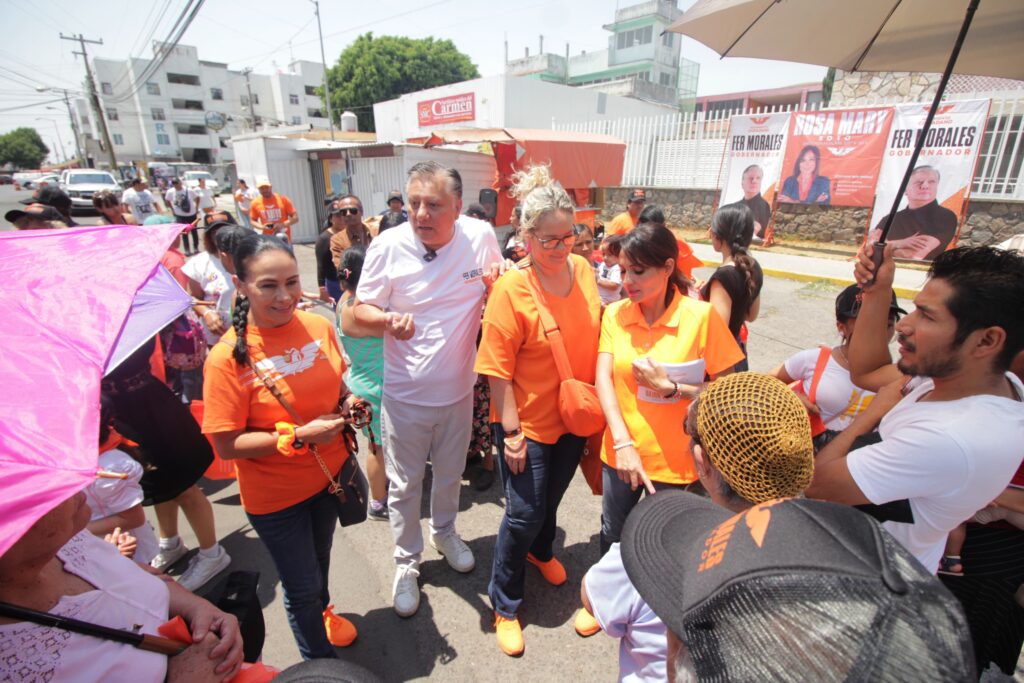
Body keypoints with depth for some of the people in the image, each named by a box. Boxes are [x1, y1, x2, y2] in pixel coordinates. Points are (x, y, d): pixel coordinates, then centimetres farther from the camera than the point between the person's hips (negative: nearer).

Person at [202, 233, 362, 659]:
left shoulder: (319, 326, -10)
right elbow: (227, 446, -19)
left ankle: (321, 610, 63)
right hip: (275, 495, -4)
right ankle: (319, 662, 46)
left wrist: (347, 402, -13)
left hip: (329, 474, 5)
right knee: (301, 586, 16)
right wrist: (299, 436, -27)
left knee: (320, 557, 30)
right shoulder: (228, 357, -23)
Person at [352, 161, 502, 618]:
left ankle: (445, 532, 54)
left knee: (450, 473, 25)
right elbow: (360, 310, -8)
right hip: (405, 392, -2)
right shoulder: (388, 246, -16)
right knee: (405, 484, 15)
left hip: (458, 388, 2)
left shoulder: (481, 236, -11)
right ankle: (406, 562, 41)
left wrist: (499, 277, -19)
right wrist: (388, 319, -31)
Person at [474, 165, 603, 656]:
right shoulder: (510, 290, -22)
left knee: (552, 497, 27)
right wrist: (511, 431, -19)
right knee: (525, 513, 7)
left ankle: (541, 551, 58)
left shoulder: (583, 269, -5)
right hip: (528, 423, -5)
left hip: (574, 416, 6)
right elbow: (498, 371, -20)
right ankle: (504, 606, 33)